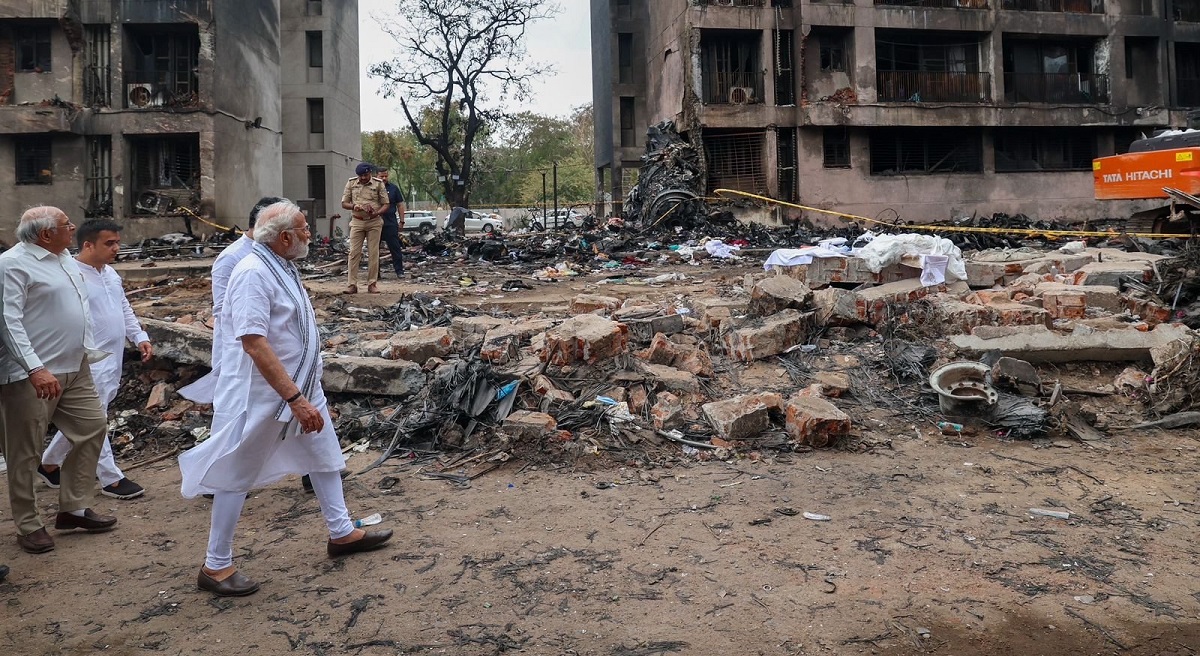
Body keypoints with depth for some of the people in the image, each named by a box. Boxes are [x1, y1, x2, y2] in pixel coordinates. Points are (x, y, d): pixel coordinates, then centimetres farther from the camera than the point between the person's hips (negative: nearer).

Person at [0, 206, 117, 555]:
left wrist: (88, 351, 20)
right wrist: (35, 369, -27)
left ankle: (73, 508, 23)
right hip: (33, 376, -9)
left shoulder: (63, 259, 13)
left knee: (93, 428, 12)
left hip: (75, 370, 9)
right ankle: (28, 526, 15)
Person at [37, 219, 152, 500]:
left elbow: (125, 309, 21)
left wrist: (139, 337, 12)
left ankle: (49, 463, 37)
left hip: (112, 360, 9)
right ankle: (111, 479, 8)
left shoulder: (110, 273, 11)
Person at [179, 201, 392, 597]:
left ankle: (341, 533, 32)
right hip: (261, 394, -9)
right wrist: (295, 398, -33)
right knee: (238, 475, 3)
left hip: (301, 386, 10)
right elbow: (254, 343, -30)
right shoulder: (253, 273, -23)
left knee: (324, 453, 17)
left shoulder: (283, 267, 7)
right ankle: (215, 566, 17)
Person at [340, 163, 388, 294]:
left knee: (373, 254, 2)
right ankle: (352, 284, -1)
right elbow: (344, 203, 6)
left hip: (374, 222, -1)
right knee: (354, 253, -3)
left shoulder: (378, 184, 0)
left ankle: (372, 284, 8)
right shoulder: (351, 183, 4)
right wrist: (354, 206, -15)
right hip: (357, 222, 1)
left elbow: (385, 204, 0)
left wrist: (377, 213, -20)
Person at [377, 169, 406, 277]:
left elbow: (400, 205, 10)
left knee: (395, 248, 0)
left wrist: (401, 221, 4)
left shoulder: (393, 188, 8)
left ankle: (399, 270, 6)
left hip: (391, 223, 0)